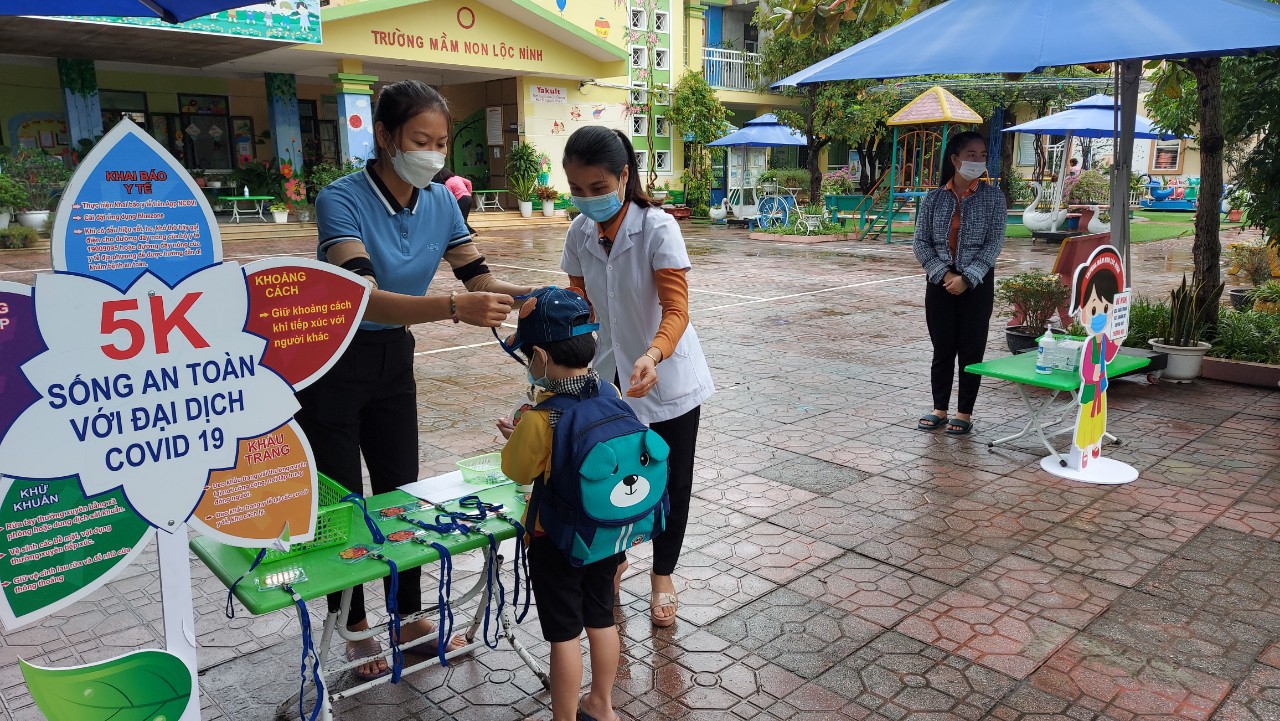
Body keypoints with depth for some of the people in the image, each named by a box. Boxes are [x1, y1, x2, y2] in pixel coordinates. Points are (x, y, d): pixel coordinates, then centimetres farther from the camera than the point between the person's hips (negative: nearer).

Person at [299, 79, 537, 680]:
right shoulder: (342, 200, -25)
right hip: (331, 362, -5)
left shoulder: (439, 202, -7)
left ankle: (410, 618, 27)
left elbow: (478, 277, -5)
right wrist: (455, 307, -52)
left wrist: (531, 297, -25)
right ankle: (354, 626, 27)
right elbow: (363, 297, -38)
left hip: (393, 360, 5)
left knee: (400, 491, 11)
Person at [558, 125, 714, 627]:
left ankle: (662, 575, 32)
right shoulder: (579, 233, -4)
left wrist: (653, 356, -47)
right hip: (609, 377, 4)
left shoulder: (658, 229, -21)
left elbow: (676, 309, -28)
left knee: (671, 481, 9)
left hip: (667, 378, -4)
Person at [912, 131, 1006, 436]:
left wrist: (967, 278, -15)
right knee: (942, 349, 8)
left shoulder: (992, 196, -1)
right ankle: (939, 409, 20)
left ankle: (964, 413, 15)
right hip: (940, 281, 1)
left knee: (971, 349, 4)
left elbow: (995, 242, -6)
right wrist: (944, 274, -11)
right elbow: (921, 242, 1)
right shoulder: (934, 198, 2)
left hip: (977, 283, -1)